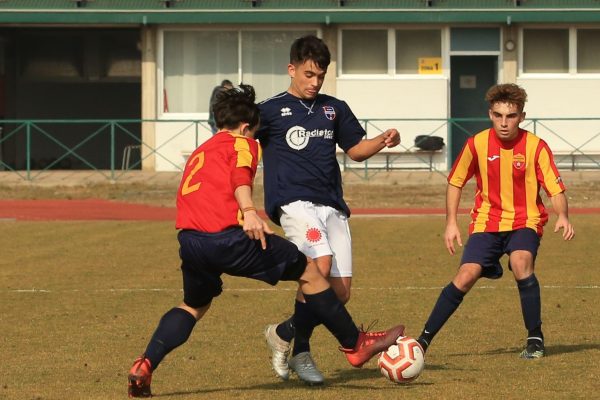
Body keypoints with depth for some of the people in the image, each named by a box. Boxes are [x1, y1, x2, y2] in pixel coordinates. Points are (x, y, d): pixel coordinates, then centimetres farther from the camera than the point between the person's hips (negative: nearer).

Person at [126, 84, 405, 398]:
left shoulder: (200, 152, 32)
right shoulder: (242, 143, 10)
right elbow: (240, 176, -12)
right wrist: (249, 212, -28)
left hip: (188, 239, 7)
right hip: (227, 236, -7)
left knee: (195, 305, 30)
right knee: (308, 271, 9)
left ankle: (143, 367, 10)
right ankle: (355, 345, 15)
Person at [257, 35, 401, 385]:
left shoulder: (334, 109, 18)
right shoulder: (271, 110, 5)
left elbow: (356, 149, 25)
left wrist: (383, 141, 6)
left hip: (332, 206, 6)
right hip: (293, 201, -6)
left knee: (341, 292, -3)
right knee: (322, 264, -29)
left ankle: (285, 333, 20)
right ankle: (300, 349, -11)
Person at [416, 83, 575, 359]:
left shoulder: (536, 147, -11)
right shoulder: (477, 144, -6)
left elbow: (556, 189, -11)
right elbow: (455, 181, 8)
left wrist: (562, 217, -31)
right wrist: (451, 222, 2)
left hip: (524, 222, -2)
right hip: (486, 222, 2)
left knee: (521, 265, -30)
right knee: (466, 276, -16)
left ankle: (535, 339, -15)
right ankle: (424, 340, -5)